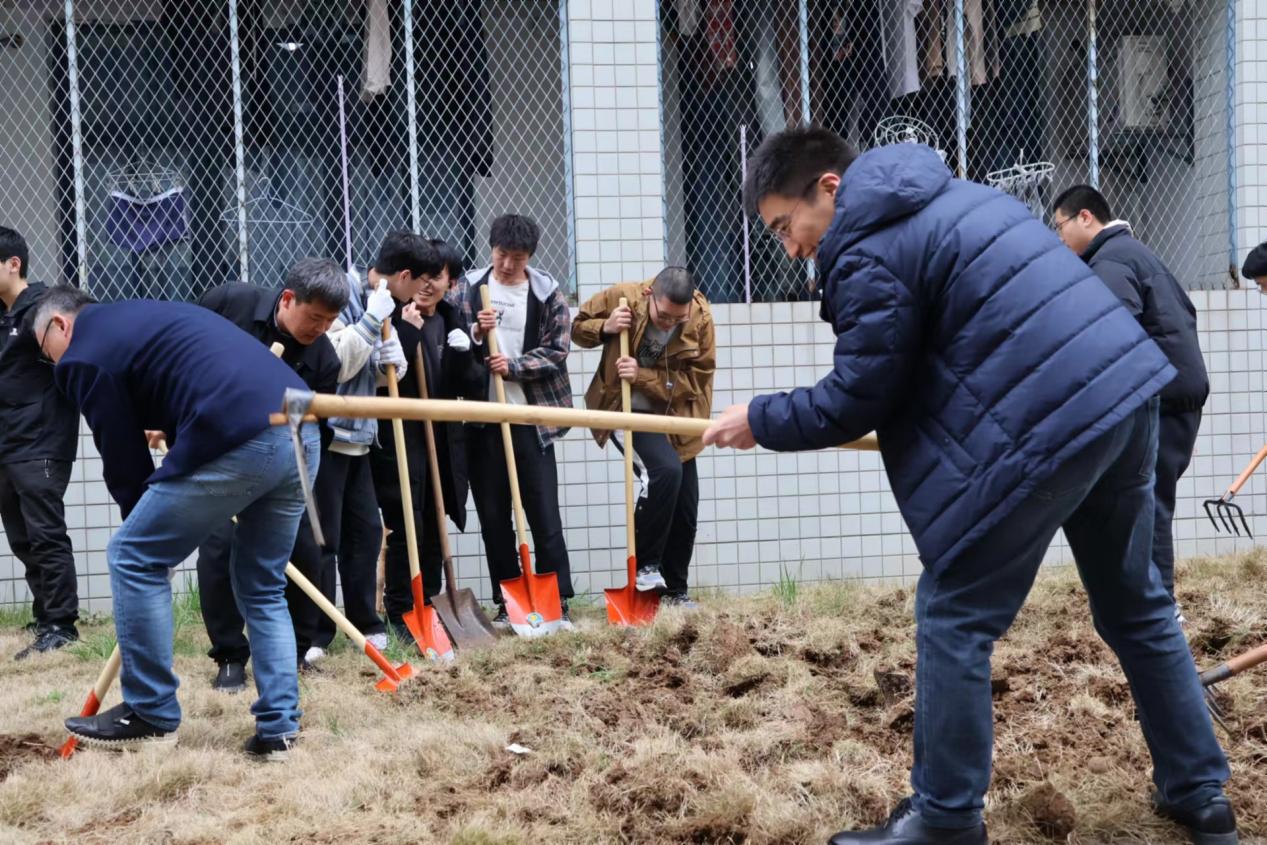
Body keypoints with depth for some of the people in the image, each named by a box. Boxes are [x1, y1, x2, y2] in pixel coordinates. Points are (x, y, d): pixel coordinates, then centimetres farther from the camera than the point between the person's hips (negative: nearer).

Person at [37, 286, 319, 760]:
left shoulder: (84, 356, 9)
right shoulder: (141, 318, 34)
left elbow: (123, 460, 10)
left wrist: (152, 534, 24)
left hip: (239, 441, -9)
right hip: (302, 431, 9)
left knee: (133, 559, 8)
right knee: (263, 586, 21)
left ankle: (151, 716, 15)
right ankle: (278, 729, 17)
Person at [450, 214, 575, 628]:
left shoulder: (548, 294, 1)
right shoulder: (467, 288, 4)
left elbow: (557, 350, -2)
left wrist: (514, 366, -14)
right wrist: (475, 332, -15)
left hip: (531, 419, -2)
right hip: (482, 420, 2)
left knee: (544, 512, -2)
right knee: (492, 514, 6)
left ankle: (558, 600, 4)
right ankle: (507, 601, 14)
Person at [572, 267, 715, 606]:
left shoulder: (701, 318, -15)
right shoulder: (621, 298, -19)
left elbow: (695, 379, -14)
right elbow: (578, 327, -2)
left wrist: (644, 376, -26)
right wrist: (605, 328, -24)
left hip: (675, 419, 4)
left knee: (685, 513, 7)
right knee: (665, 469, -30)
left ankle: (675, 591, 25)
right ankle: (645, 565, -17)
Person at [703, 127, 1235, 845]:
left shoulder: (870, 251, -8)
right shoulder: (951, 195, 21)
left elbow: (856, 399, -5)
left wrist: (759, 421, 9)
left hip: (1049, 427, -9)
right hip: (1127, 390, 10)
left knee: (954, 619, 3)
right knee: (1136, 607, 21)